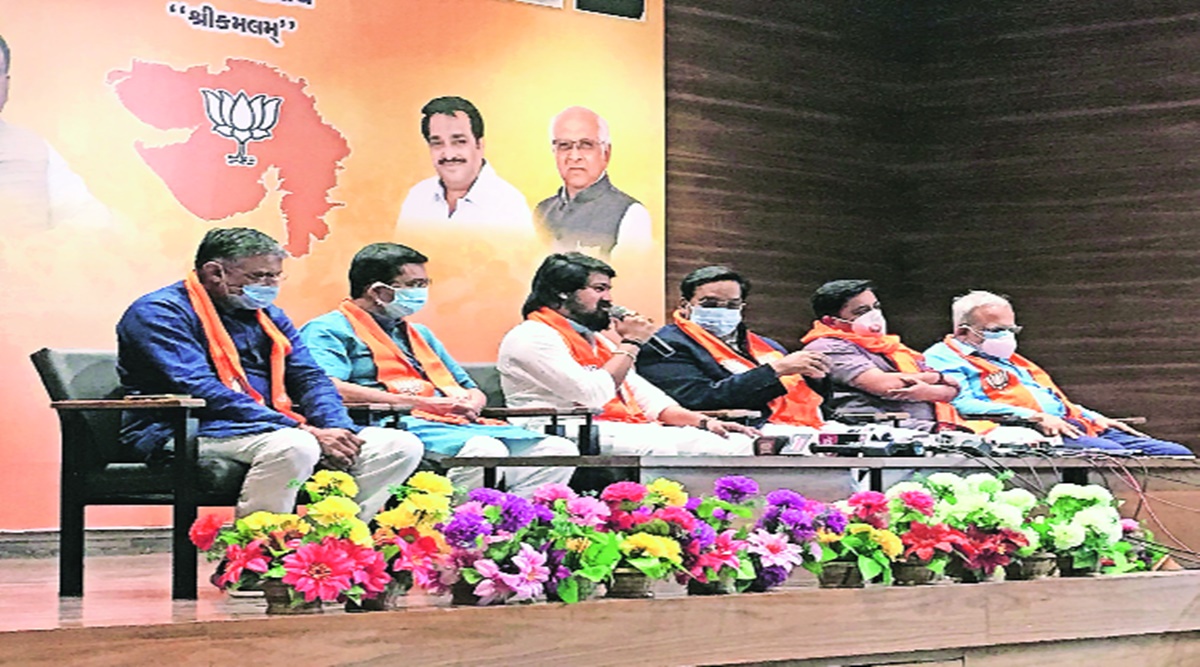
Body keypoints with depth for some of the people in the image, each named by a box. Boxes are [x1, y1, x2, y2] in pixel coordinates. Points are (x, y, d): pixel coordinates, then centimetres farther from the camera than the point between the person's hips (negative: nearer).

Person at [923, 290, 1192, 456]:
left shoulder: (1013, 362, 36)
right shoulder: (943, 359, 6)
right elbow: (961, 405, -12)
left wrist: (1095, 419, 17)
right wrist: (1034, 417, -19)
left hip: (1070, 426, 9)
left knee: (1177, 455, -8)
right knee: (1114, 454, -36)